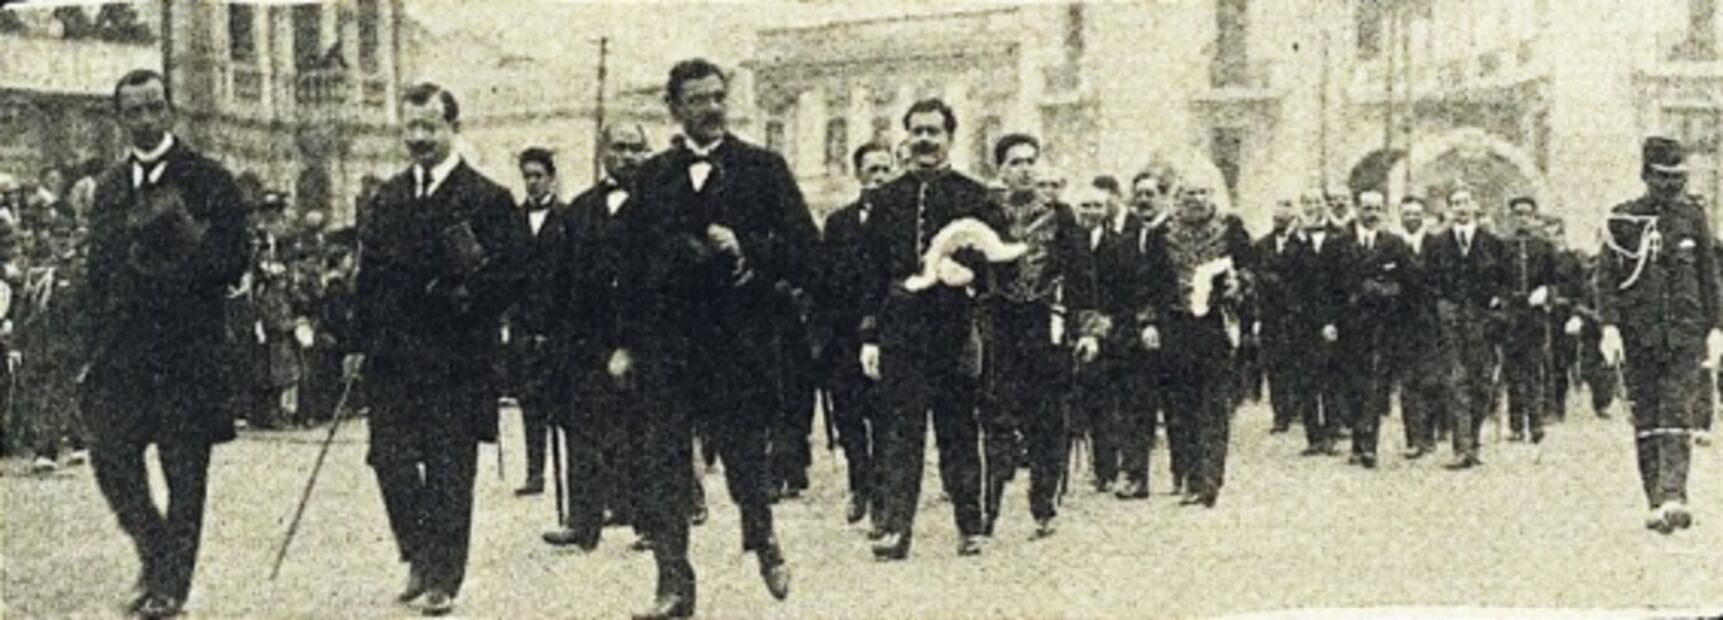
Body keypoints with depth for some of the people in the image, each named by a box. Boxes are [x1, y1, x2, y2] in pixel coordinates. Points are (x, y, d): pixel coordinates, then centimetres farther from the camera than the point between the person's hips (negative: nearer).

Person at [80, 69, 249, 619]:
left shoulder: (208, 181, -2)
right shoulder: (110, 187, 14)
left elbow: (233, 266, -6)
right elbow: (97, 273, 17)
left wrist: (189, 233, -21)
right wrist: (92, 348, 11)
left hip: (186, 351, -4)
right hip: (121, 351, 4)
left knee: (185, 475, 0)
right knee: (110, 458, -1)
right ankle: (156, 549, 21)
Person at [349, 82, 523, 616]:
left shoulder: (488, 199, -4)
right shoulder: (385, 200, 12)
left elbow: (509, 278, -6)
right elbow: (369, 276, 13)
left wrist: (472, 292, -22)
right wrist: (361, 343, 8)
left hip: (456, 360, -4)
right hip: (391, 360, 4)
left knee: (449, 472, 1)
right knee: (390, 462, 4)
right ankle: (418, 557, 24)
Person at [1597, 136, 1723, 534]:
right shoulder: (1622, 220, 2)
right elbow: (1606, 277, 1)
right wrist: (1609, 326, -10)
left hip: (1684, 332, 0)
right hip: (1637, 335, 0)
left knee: (1676, 412, -12)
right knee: (1646, 421, 2)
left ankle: (1673, 497, -21)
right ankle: (1656, 504, 6)